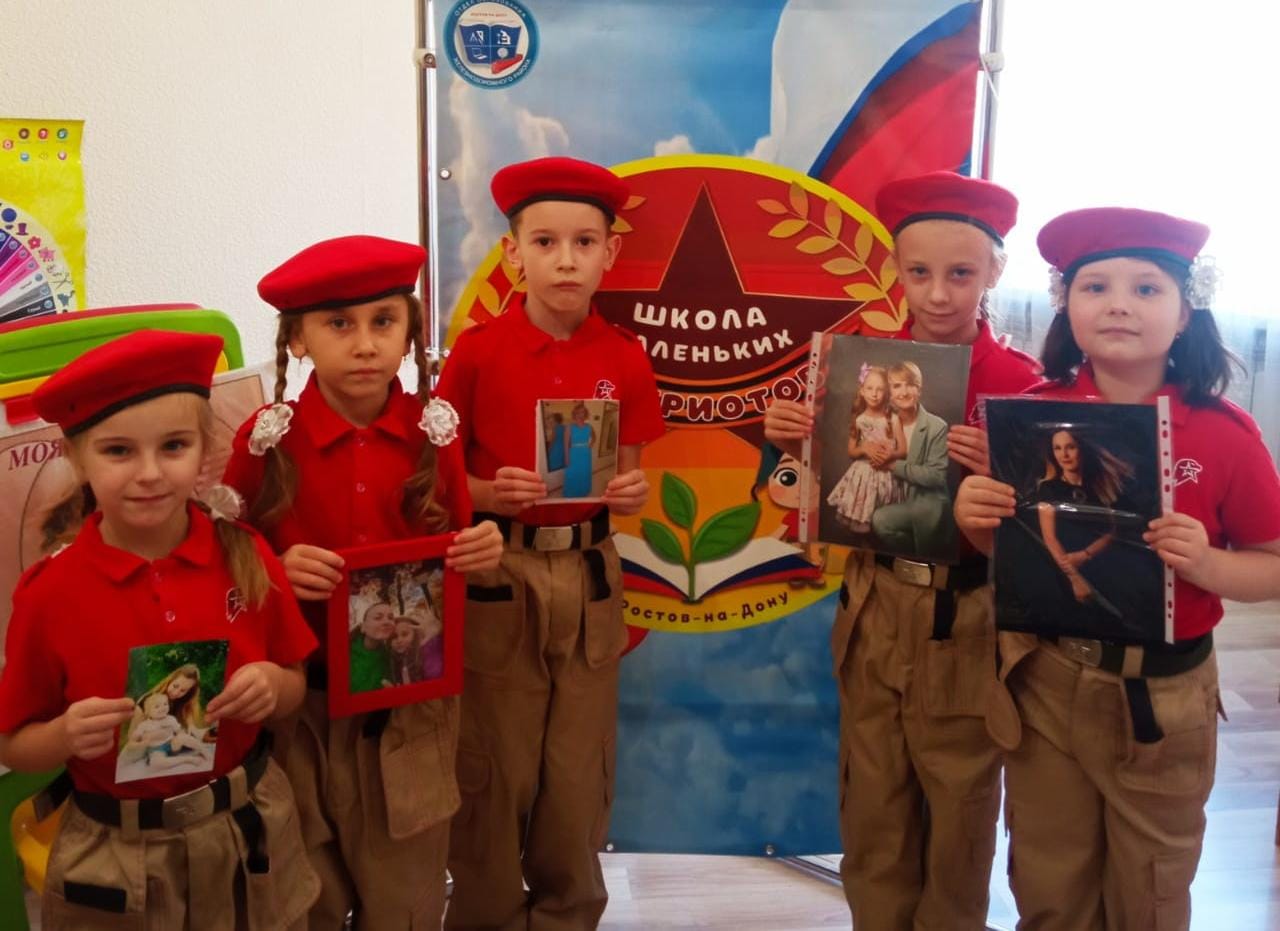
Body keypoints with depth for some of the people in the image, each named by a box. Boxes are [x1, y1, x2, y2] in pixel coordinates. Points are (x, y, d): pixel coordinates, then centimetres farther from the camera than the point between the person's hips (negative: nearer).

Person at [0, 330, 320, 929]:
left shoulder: (246, 557, -9)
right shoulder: (51, 593, -14)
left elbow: (295, 690, 2)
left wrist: (273, 684, -19)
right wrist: (68, 735, -22)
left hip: (249, 838, 2)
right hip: (117, 863, -1)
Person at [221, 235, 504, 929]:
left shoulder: (433, 431, -4)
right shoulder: (267, 439, -9)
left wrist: (480, 552, -14)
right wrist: (276, 569, -20)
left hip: (413, 700, 2)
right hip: (302, 698, -1)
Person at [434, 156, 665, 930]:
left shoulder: (625, 358, -1)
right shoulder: (478, 351, -9)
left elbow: (627, 473, 8)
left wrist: (632, 491, -14)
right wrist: (489, 493, -22)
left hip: (589, 575, 3)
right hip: (497, 576, -2)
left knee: (579, 774, 14)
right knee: (495, 773, 9)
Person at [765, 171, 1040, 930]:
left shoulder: (1021, 382, -11)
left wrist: (992, 470, -29)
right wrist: (798, 443, -12)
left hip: (969, 620, -3)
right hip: (876, 610, 3)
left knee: (959, 811, 13)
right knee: (873, 809, 15)